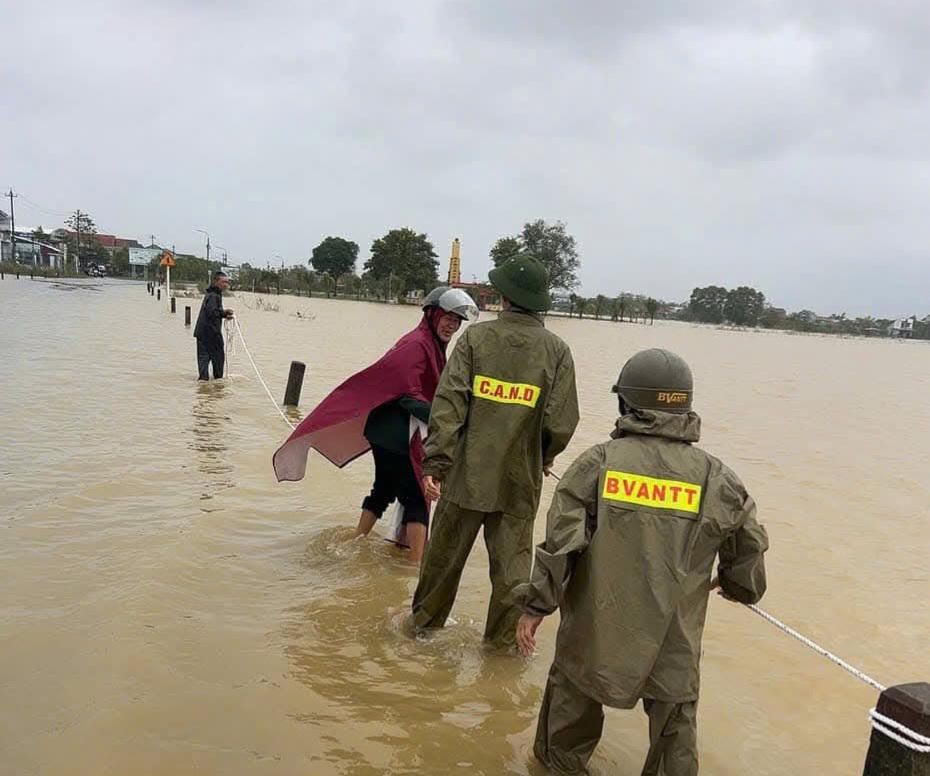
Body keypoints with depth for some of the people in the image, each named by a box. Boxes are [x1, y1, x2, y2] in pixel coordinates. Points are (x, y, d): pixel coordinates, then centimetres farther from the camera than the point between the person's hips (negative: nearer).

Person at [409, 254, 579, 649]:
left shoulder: (476, 337, -5)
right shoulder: (557, 350, -4)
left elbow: (448, 401, -12)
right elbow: (561, 422, -7)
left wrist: (435, 461, -11)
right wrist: (543, 458, 12)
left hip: (468, 472, 0)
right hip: (520, 481, 0)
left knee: (444, 553, 17)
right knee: (512, 563, 12)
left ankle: (424, 621, 34)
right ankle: (504, 639, 22)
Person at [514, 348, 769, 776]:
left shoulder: (598, 462, -11)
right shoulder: (716, 480, -5)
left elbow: (560, 542, -13)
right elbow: (747, 555, 7)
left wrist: (536, 605, -2)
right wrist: (738, 587, 29)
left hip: (596, 631, 0)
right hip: (672, 643, 1)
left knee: (574, 692, 23)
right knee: (675, 727, 17)